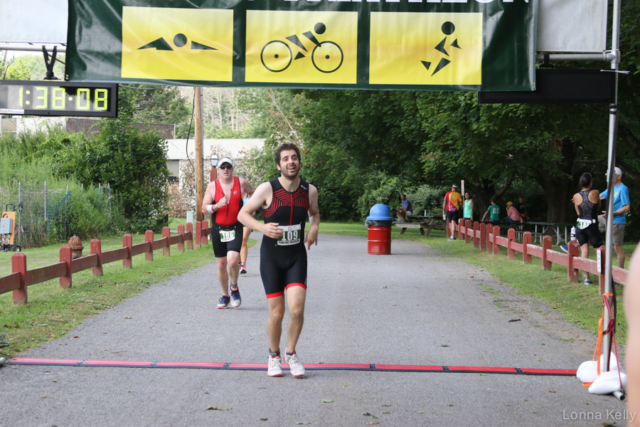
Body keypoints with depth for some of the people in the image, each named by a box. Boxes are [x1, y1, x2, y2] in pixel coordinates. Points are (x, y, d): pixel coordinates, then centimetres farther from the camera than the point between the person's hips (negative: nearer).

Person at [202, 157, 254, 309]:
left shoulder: (241, 183, 0)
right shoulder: (212, 186, 0)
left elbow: (253, 193, 21)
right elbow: (204, 209, -3)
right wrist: (217, 205, -20)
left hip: (235, 229, -2)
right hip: (217, 229, 2)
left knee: (232, 260, -21)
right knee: (221, 264, 7)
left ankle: (234, 288, 5)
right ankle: (225, 295, 26)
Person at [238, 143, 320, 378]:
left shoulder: (309, 190, -2)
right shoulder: (267, 189, -12)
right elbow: (243, 213, -4)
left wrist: (314, 227, -3)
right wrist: (262, 227, -22)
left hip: (297, 256, 2)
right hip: (271, 257, -2)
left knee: (297, 308, -13)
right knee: (276, 313, 0)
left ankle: (291, 353, 12)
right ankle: (274, 355, 27)